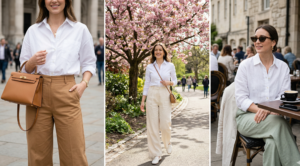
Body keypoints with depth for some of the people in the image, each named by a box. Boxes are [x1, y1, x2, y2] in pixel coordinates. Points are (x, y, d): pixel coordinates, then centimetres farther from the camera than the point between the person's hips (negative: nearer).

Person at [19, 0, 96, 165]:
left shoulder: (80, 29, 7)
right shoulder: (33, 31, 10)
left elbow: (89, 62, 11)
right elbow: (24, 68, 14)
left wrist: (84, 83, -6)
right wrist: (33, 61, -8)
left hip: (67, 92, -1)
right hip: (37, 92, 2)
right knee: (38, 153, 6)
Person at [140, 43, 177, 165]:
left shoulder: (170, 66, 5)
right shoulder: (149, 67, 7)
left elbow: (175, 81, 13)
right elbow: (146, 84, 9)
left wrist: (169, 83, -10)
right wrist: (143, 101, 4)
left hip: (165, 95, -1)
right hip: (152, 95, 1)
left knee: (165, 124, -5)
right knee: (152, 126, -1)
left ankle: (167, 142, 30)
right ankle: (156, 154, 8)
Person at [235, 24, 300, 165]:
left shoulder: (283, 67, 10)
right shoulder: (245, 66, 4)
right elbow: (240, 98, -2)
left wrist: (268, 110, -22)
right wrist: (258, 109, -22)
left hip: (273, 116, 2)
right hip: (247, 117, -1)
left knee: (273, 142, -33)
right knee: (278, 123, -33)